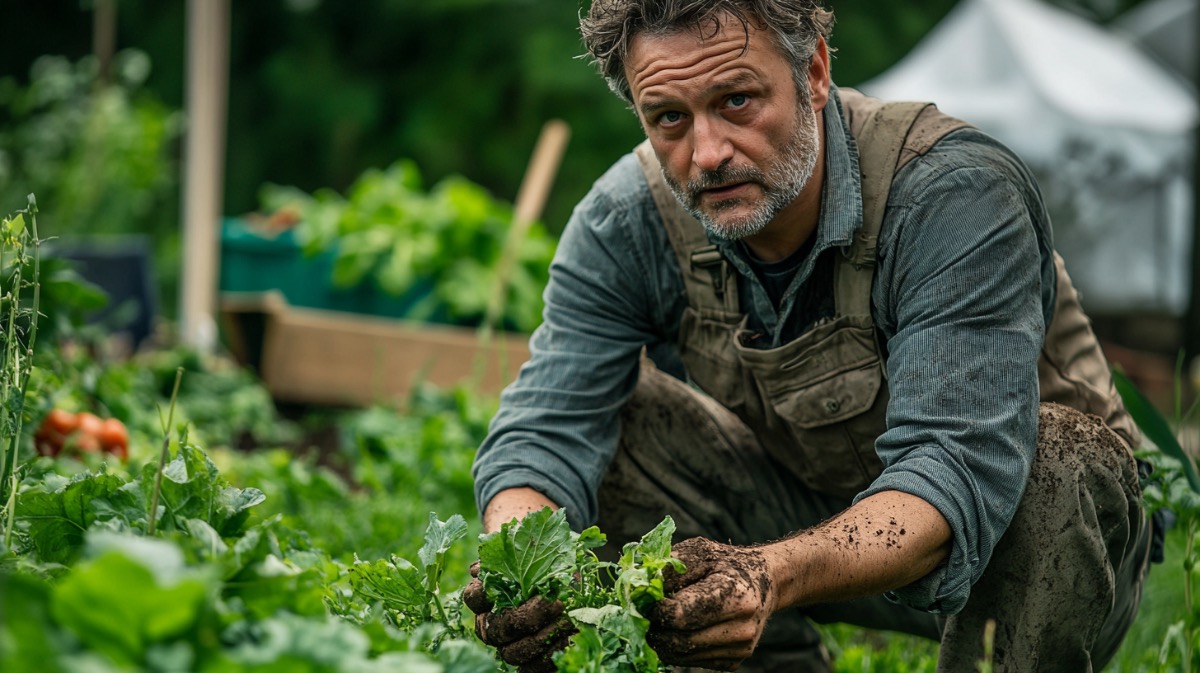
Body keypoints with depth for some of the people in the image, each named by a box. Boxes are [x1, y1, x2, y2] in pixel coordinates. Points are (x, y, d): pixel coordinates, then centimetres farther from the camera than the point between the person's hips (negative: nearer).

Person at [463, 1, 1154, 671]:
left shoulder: (958, 192, -31)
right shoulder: (626, 223, -16)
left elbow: (958, 467, -41)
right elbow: (548, 429, -20)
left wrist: (771, 574, -58)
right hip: (821, 521, 4)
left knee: (1051, 466, -37)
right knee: (601, 417, -14)